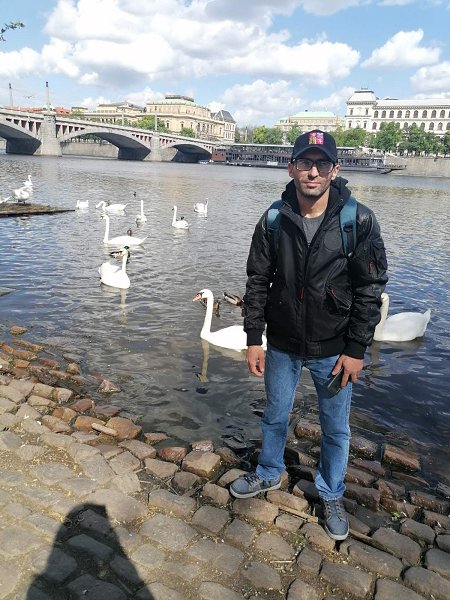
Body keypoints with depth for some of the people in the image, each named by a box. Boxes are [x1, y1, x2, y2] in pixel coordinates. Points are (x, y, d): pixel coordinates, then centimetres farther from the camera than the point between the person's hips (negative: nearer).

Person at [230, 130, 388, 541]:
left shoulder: (358, 221, -13)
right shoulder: (274, 221, -6)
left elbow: (370, 289, -9)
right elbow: (257, 282, 0)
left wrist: (356, 350, -10)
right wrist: (254, 340, -1)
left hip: (334, 350, -2)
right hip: (282, 345, 2)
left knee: (336, 429, 14)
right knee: (275, 417, 20)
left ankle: (332, 496, 39)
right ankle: (269, 474, 48)